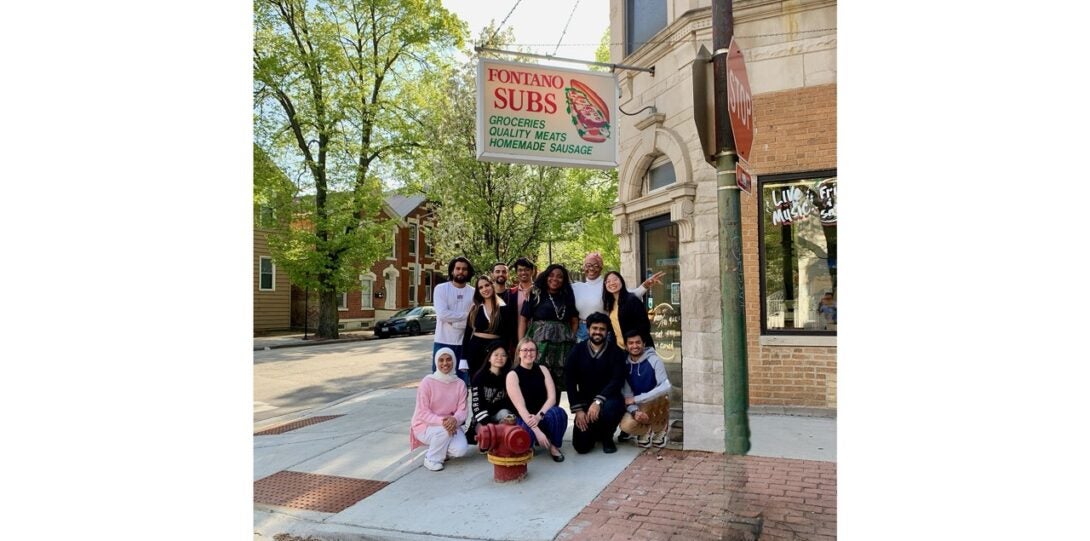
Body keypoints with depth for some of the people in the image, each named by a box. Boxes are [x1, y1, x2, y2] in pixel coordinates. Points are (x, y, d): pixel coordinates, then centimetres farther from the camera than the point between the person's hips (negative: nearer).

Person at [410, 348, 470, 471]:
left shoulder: (460, 384, -2)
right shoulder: (427, 382, -13)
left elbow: (462, 410, -6)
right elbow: (422, 412, -16)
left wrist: (454, 420, -30)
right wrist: (441, 421, -32)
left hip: (450, 424, 3)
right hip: (425, 425, -3)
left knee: (461, 450, -23)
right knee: (444, 430, -35)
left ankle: (442, 451, 13)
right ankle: (432, 459, -7)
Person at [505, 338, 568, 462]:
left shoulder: (543, 370, 4)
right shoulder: (512, 375, -9)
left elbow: (552, 397, -6)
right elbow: (520, 406, -19)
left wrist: (539, 416, -25)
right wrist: (537, 431, -30)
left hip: (543, 415, 3)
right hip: (524, 419, -3)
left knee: (559, 412, -32)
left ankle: (554, 446, -6)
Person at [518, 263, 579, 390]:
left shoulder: (567, 297, 14)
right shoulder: (535, 294, 4)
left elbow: (574, 321, 15)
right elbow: (523, 319, 1)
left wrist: (573, 340, 0)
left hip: (563, 346, 3)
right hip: (540, 342, -3)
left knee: (560, 382, 4)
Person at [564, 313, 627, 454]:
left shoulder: (616, 351, -6)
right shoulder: (577, 351, -1)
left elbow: (617, 381, -16)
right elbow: (570, 382, -3)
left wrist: (598, 401, -28)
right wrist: (578, 409, -12)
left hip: (608, 399, -1)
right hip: (585, 401, 1)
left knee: (610, 408, -37)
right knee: (581, 446, -12)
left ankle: (607, 438, -2)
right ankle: (595, 431, 26)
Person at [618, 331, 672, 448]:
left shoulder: (654, 360, -17)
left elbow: (666, 387, -28)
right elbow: (626, 394, -7)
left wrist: (636, 399, -28)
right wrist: (634, 411, -29)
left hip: (657, 405, -2)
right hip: (638, 407, 2)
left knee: (661, 394, -37)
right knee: (626, 426, -29)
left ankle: (660, 428, -6)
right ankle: (646, 430, 8)